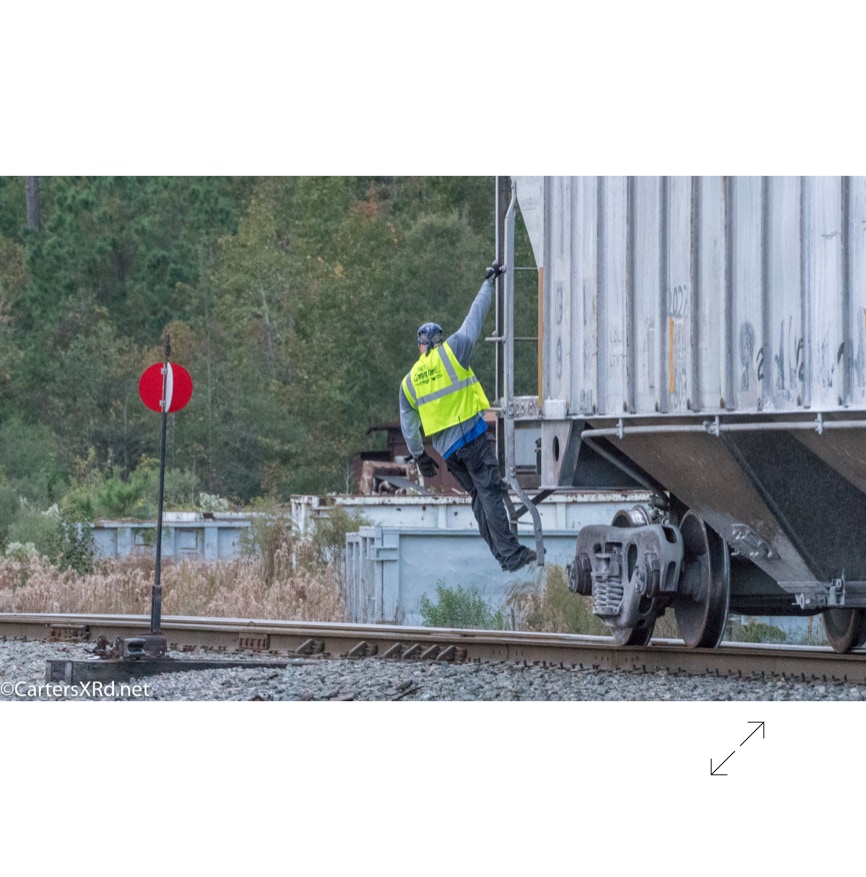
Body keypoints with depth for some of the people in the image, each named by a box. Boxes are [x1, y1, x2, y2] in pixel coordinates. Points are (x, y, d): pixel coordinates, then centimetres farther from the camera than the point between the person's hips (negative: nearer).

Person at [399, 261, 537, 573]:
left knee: (478, 495, 11)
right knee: (491, 492, -10)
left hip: (446, 450, 5)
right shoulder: (451, 352, 0)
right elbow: (475, 317, 5)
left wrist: (419, 456, 25)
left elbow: (408, 426, 14)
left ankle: (501, 553, 4)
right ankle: (511, 552, -19)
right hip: (472, 436, -5)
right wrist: (489, 282, 16)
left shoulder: (408, 382, 12)